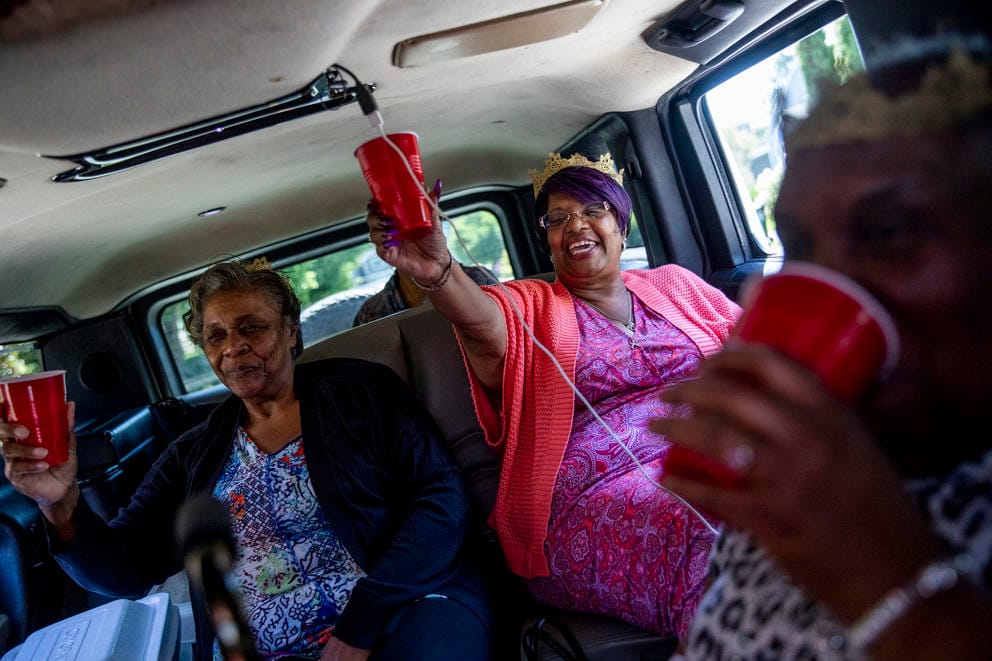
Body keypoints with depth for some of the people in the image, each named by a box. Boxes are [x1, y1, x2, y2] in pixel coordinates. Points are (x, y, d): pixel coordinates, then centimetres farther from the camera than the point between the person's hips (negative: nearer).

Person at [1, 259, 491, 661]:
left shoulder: (360, 391, 4)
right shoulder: (195, 456, 16)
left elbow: (443, 498, -3)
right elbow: (123, 570, 13)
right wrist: (61, 504, -8)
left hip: (403, 615, -3)